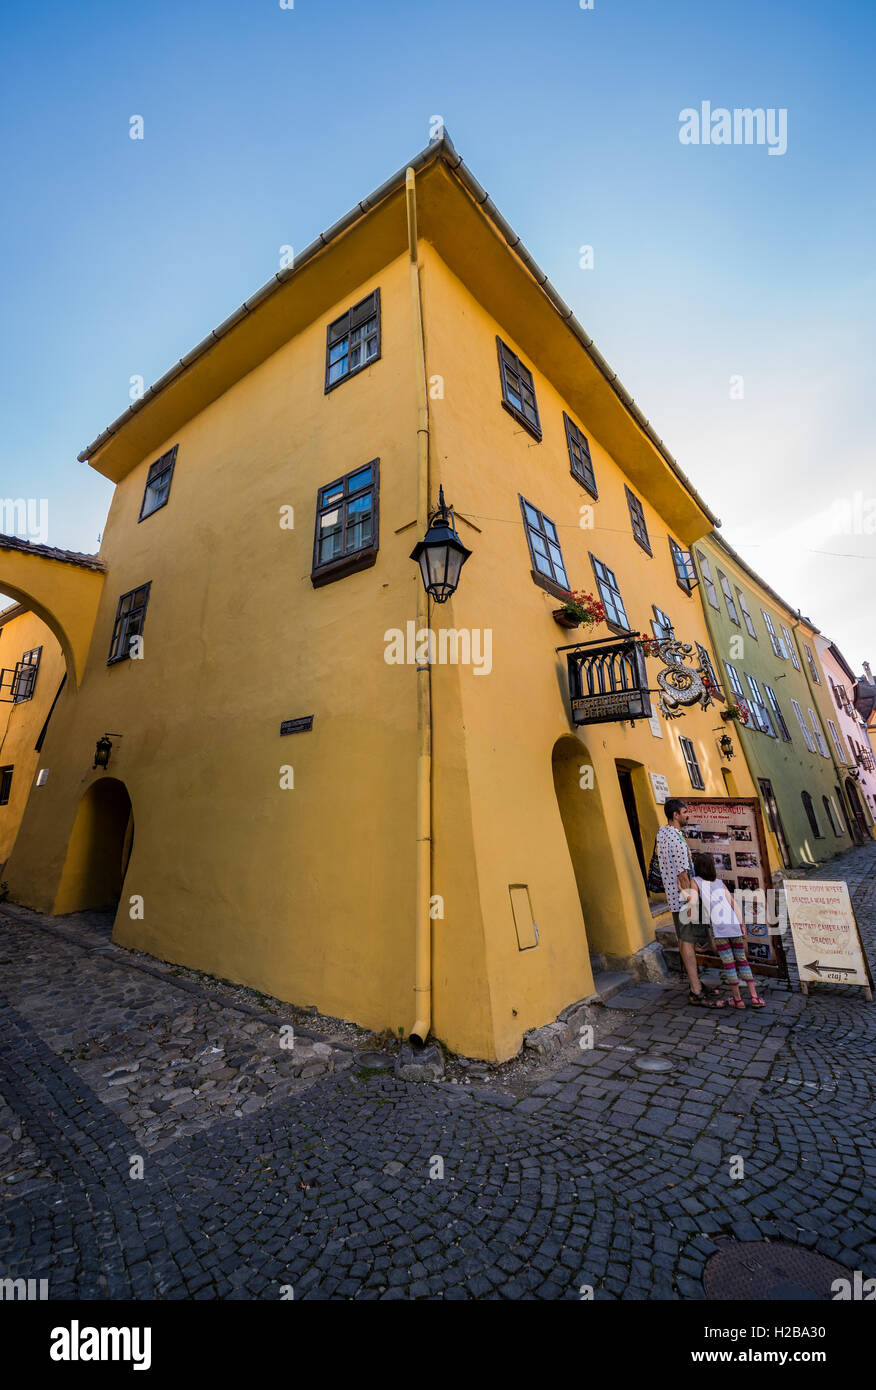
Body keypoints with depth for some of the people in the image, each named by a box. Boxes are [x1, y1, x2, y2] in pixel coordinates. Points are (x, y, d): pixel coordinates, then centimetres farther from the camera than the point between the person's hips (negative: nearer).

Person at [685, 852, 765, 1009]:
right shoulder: (720, 882, 21)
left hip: (717, 926, -4)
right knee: (742, 959, 14)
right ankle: (754, 997, 14)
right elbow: (733, 903, 14)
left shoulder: (696, 881, 9)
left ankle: (737, 999, 10)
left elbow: (694, 903, -3)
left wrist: (695, 926, 1)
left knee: (728, 962, 3)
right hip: (734, 923, 4)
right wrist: (742, 925, 15)